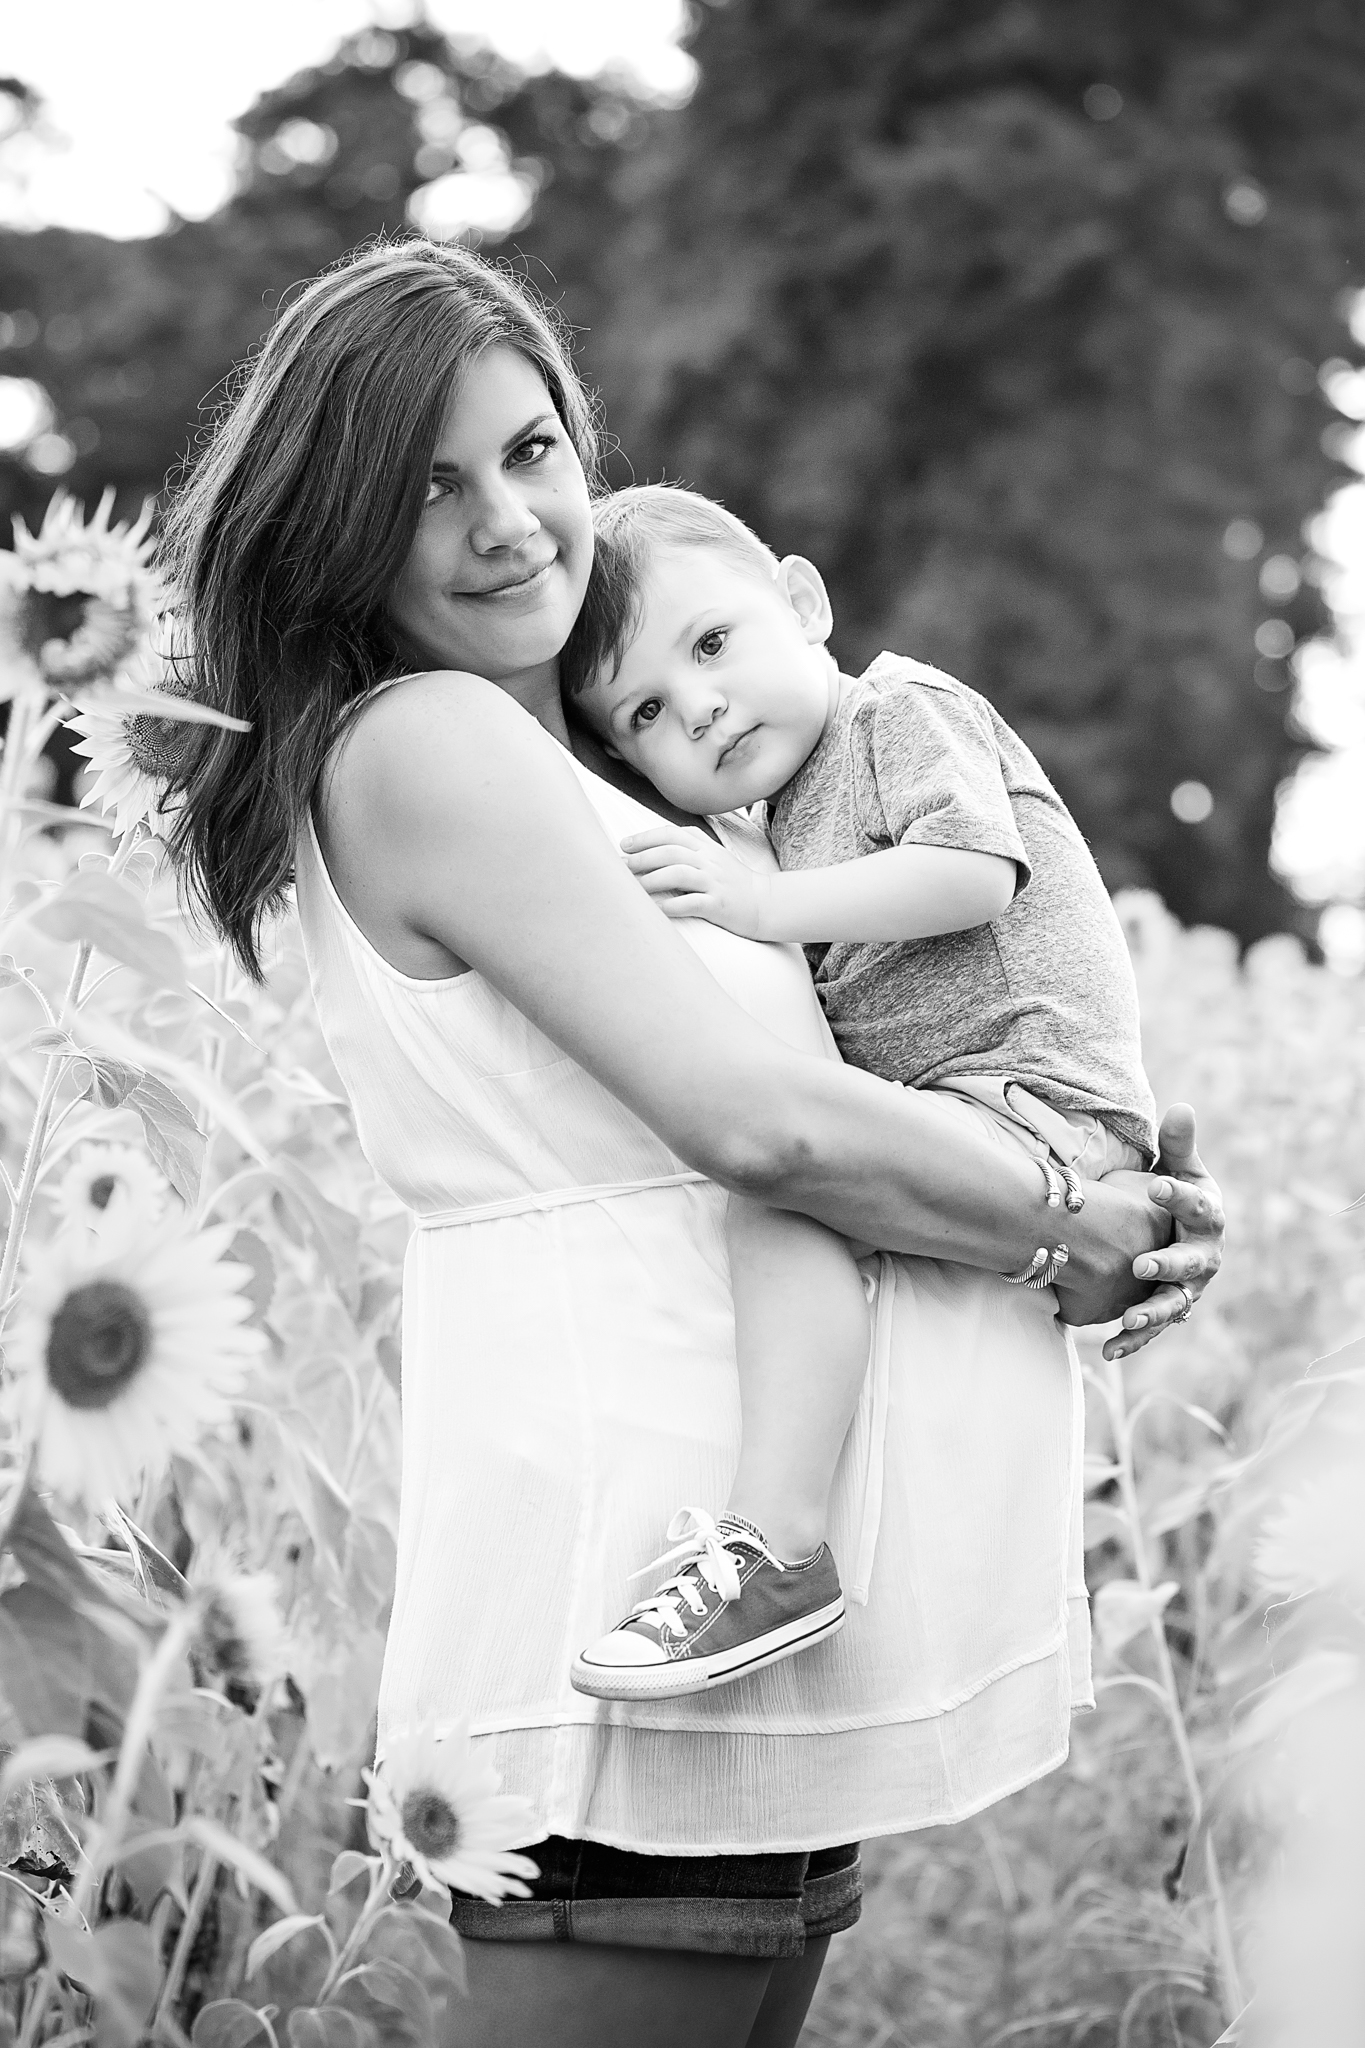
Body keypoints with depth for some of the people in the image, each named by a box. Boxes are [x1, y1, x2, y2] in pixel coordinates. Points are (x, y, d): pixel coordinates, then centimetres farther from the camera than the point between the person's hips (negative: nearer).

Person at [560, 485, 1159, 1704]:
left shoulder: (902, 713, -2)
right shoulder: (782, 818, 22)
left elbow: (977, 869, -20)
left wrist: (768, 907, -20)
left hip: (1041, 1092, -10)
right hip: (958, 1122, 10)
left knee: (784, 1181, -28)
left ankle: (780, 1545, -37)